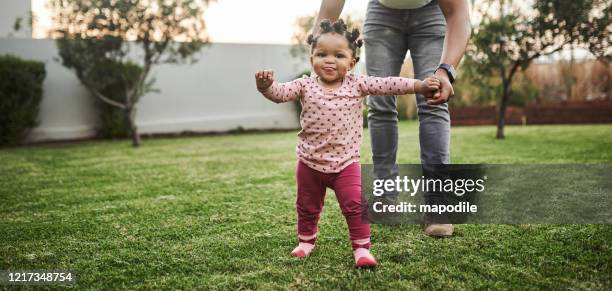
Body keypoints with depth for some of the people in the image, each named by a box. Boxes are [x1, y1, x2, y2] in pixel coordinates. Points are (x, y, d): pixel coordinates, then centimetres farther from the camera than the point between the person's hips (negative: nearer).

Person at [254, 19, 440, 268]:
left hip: (346, 163, -1)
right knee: (307, 208, 17)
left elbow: (387, 85, -9)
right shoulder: (305, 85, -5)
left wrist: (419, 85, -17)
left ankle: (361, 247, 9)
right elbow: (280, 93, -17)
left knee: (355, 206, -6)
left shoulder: (357, 84, -4)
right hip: (310, 163, 1)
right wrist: (266, 86, -40)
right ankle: (306, 241, 38)